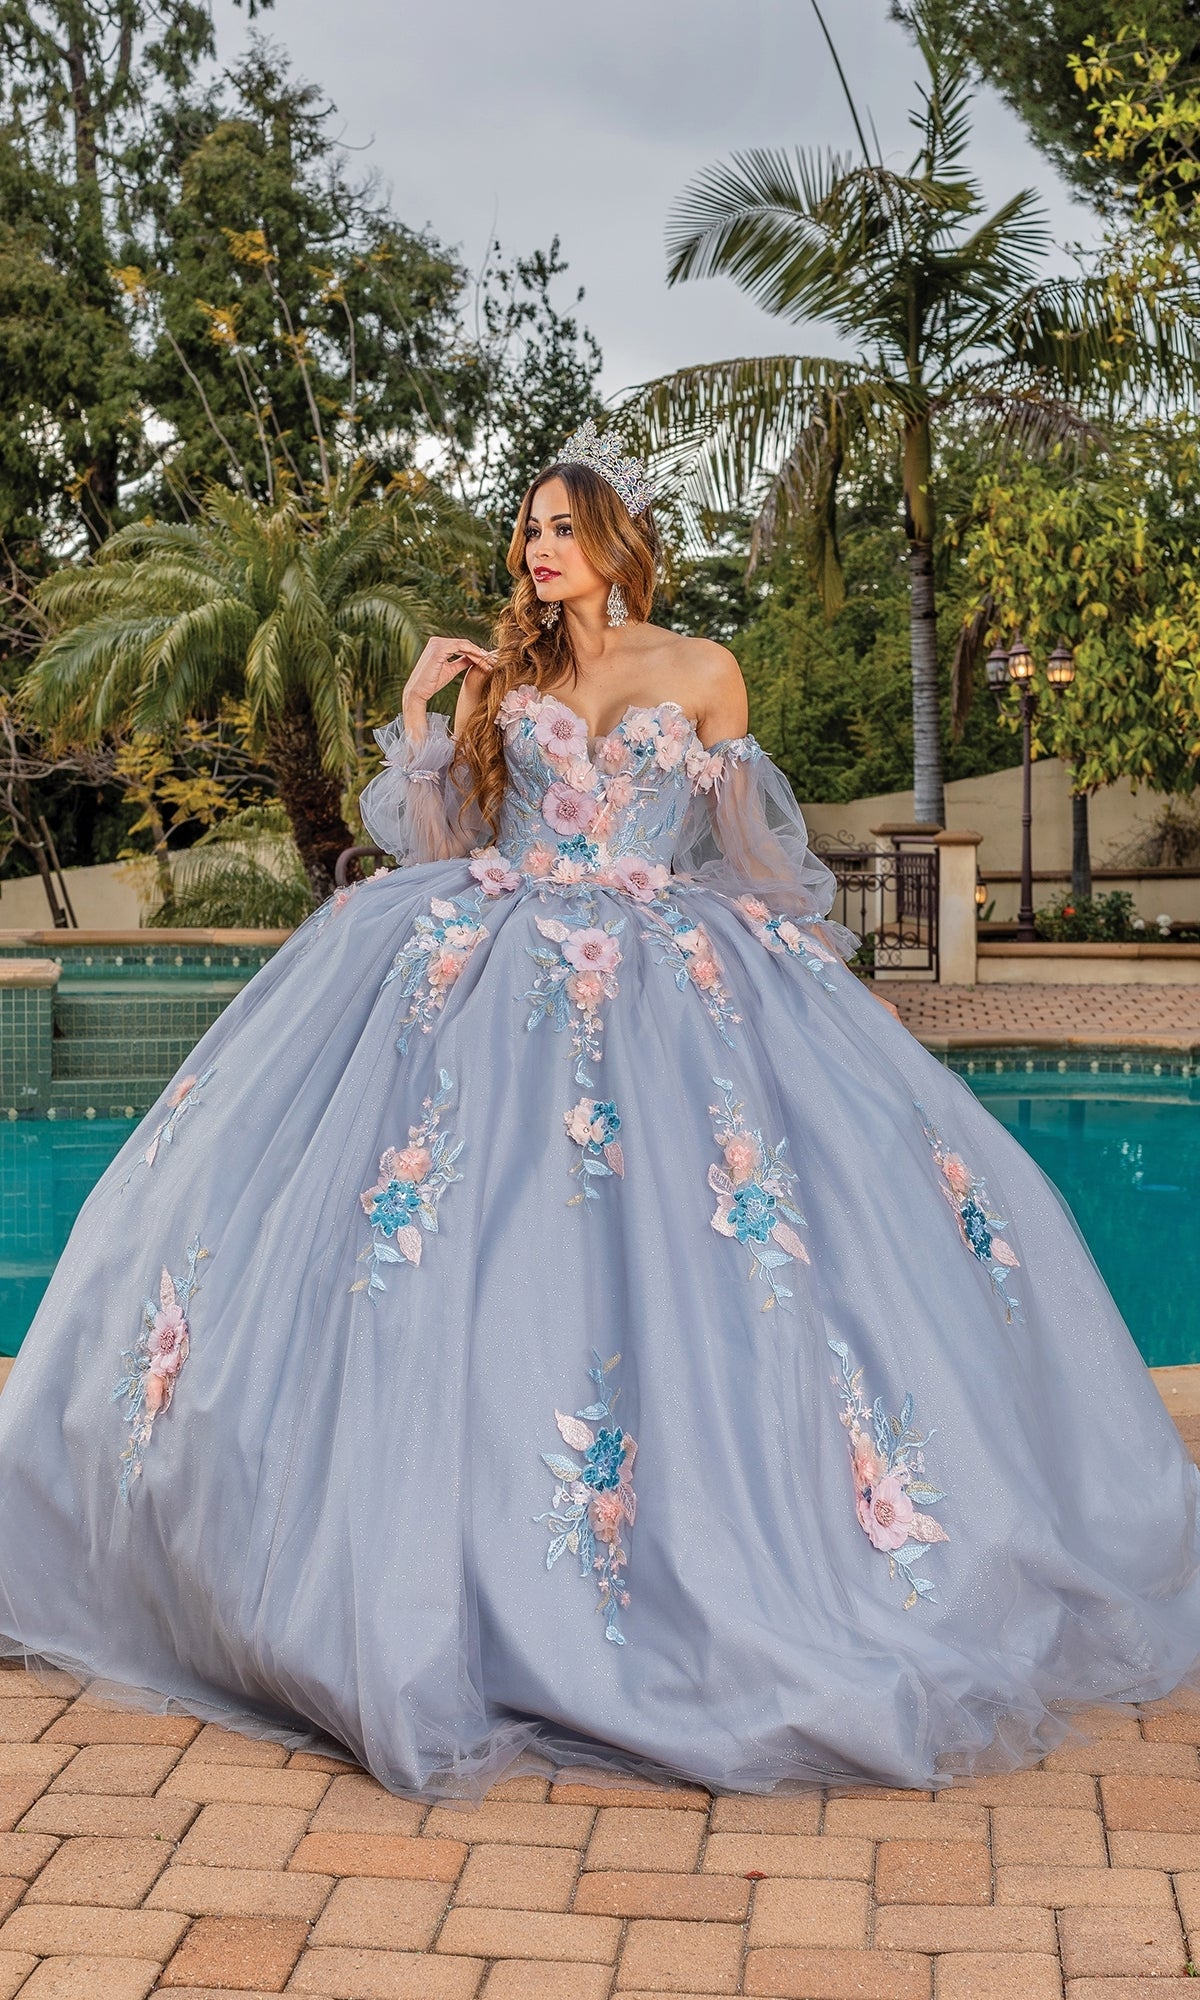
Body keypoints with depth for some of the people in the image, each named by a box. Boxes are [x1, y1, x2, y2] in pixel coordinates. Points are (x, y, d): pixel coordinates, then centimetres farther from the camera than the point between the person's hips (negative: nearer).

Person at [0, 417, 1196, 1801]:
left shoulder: (705, 675, 8)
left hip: (666, 978, -1)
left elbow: (748, 858, 11)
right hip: (498, 968, 1)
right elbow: (442, 846, 10)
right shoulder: (501, 676, 14)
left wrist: (737, 782, -6)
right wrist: (419, 713, 3)